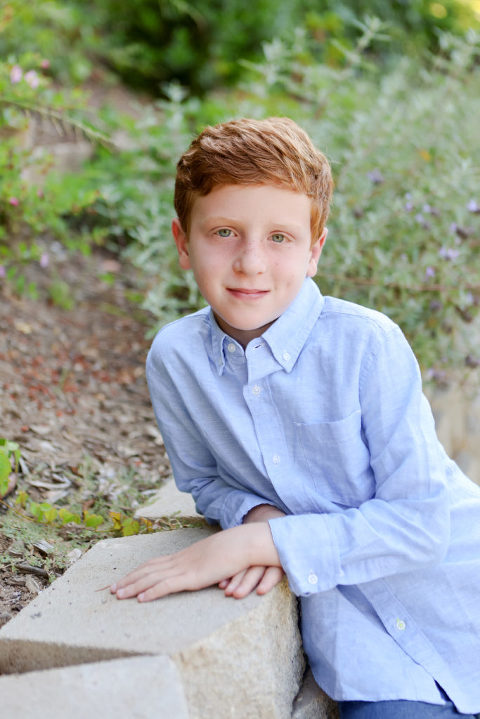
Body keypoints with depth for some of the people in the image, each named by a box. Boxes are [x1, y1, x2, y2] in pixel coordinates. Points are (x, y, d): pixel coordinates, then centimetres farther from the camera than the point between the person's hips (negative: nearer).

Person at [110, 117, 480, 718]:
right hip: (347, 604, 1)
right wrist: (258, 514, -15)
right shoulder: (173, 358, -10)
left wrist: (257, 542, -25)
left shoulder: (367, 343, -21)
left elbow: (420, 520, -19)